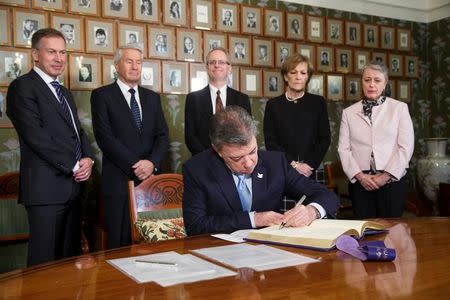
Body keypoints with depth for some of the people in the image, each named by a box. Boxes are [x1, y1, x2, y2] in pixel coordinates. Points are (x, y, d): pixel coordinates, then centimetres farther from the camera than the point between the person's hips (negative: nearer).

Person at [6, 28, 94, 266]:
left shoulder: (64, 92, 21)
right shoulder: (23, 87, -6)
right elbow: (35, 135, -15)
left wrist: (87, 159, -1)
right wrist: (73, 166, -12)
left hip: (73, 185, 8)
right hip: (46, 187, -8)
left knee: (71, 258, 12)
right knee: (45, 261, -2)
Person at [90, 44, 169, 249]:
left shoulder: (152, 97, 17)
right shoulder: (102, 95, 2)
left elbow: (162, 135, 10)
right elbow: (105, 137, -7)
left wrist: (152, 162, -9)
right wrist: (135, 165, -12)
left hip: (151, 178, 4)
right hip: (119, 180, -4)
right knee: (120, 245, 0)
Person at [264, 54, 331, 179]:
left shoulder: (318, 103, 4)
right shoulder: (273, 105, 2)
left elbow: (325, 139, 2)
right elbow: (270, 142, -2)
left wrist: (309, 165, -9)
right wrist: (293, 165, -10)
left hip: (310, 171, 1)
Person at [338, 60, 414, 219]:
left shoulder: (400, 108, 4)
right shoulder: (348, 112, 9)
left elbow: (406, 146, -2)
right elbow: (343, 148, 4)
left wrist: (386, 176, -9)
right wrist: (359, 175, -7)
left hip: (392, 181, -1)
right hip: (360, 182, 1)